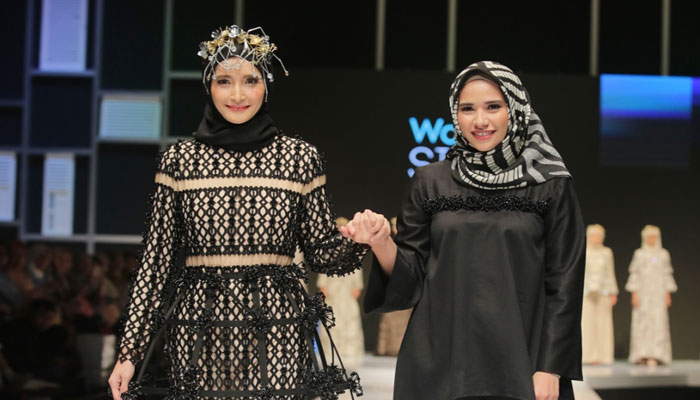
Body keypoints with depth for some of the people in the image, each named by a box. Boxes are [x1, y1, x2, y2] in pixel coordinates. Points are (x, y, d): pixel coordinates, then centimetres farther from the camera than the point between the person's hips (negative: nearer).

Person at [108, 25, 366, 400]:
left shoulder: (300, 157, 4)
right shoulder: (179, 160, 4)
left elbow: (321, 253, 8)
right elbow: (156, 259, 5)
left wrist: (356, 239, -15)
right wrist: (129, 351, 2)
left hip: (276, 331, 0)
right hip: (200, 336, 1)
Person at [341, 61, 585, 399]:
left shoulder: (552, 186, 0)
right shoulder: (430, 181, 6)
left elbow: (563, 284, -2)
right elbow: (411, 275, 6)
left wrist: (550, 369, -8)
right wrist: (380, 241, -13)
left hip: (521, 365, -1)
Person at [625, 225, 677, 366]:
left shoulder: (664, 254, 8)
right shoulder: (639, 254, 4)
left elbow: (667, 275, 9)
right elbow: (634, 274, 1)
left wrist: (668, 295, 2)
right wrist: (634, 294, -7)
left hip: (658, 293, 1)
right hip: (643, 293, -1)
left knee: (658, 322, -9)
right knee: (642, 323, -5)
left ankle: (655, 356, -10)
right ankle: (642, 356, 0)